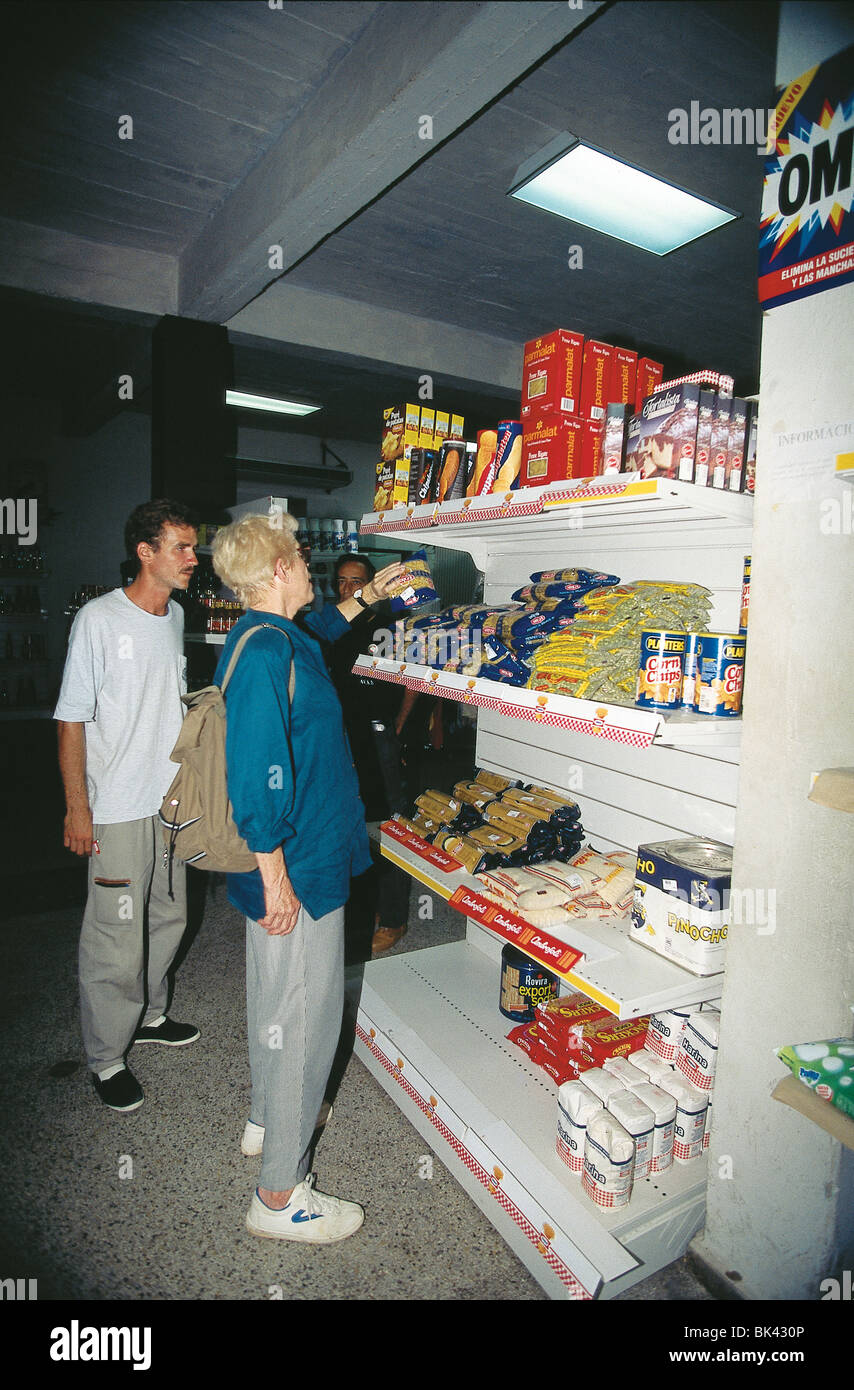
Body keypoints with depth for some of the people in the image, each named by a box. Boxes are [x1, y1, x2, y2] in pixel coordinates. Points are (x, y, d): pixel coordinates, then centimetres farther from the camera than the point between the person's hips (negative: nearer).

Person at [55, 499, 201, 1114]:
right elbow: (72, 718, -12)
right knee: (117, 939, 2)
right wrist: (77, 807, -14)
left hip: (174, 799, 7)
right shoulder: (99, 619, -13)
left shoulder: (176, 615, 8)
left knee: (168, 918, 19)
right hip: (118, 808, -7)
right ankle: (107, 1057, 22)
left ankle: (149, 1015, 40)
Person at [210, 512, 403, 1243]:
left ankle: (267, 1118, 48)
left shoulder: (275, 637, 7)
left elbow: (317, 632, 33)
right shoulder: (265, 653, -24)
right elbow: (257, 777, -27)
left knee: (277, 1002, 26)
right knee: (305, 1018, 4)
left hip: (291, 861, 11)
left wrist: (367, 595, 35)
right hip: (300, 867, -10)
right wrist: (276, 878, -23)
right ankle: (280, 1194, 22)